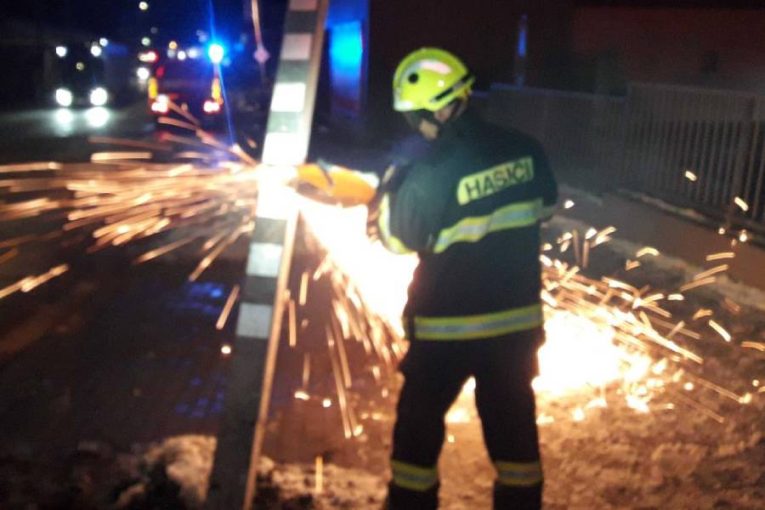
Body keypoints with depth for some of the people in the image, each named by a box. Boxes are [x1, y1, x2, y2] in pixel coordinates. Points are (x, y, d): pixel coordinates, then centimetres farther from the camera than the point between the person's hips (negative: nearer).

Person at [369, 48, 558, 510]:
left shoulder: (431, 172, -21)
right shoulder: (525, 150, -5)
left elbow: (398, 238, -7)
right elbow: (546, 206, 13)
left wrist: (391, 185, 6)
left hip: (449, 323, -5)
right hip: (518, 316, 5)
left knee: (420, 417, 13)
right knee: (512, 417, 18)